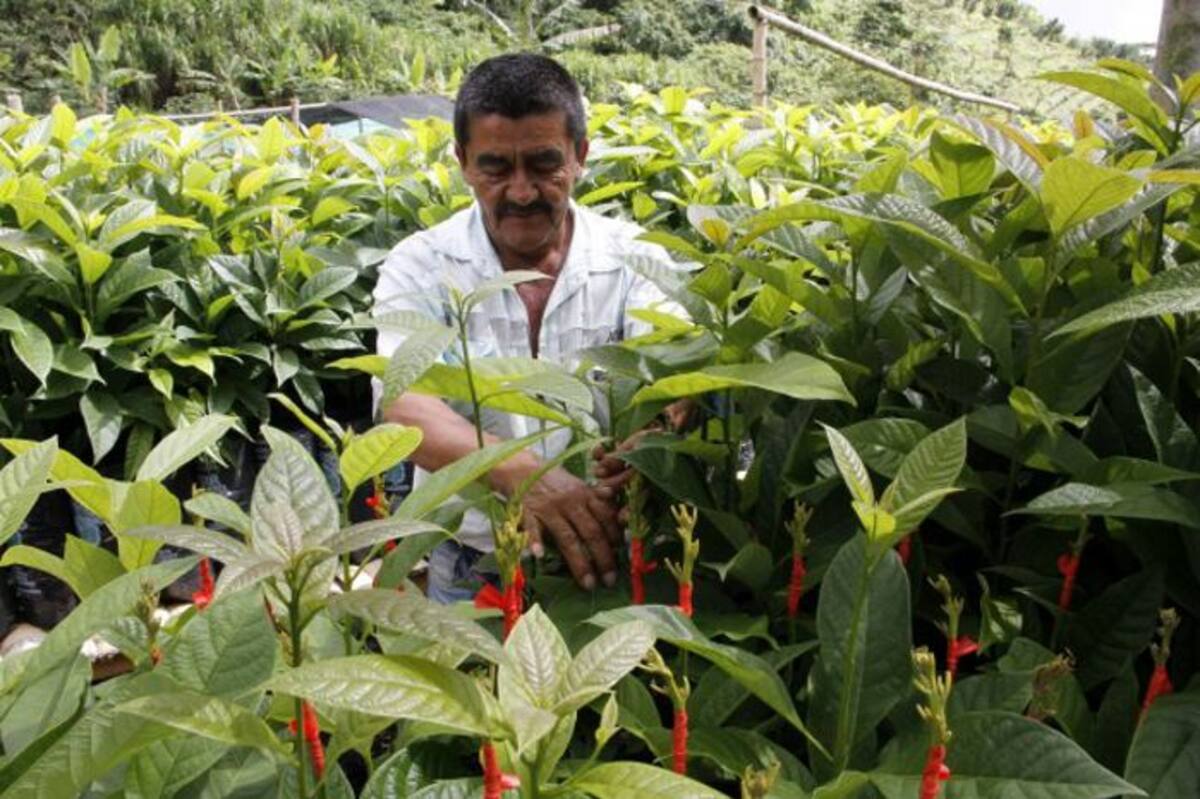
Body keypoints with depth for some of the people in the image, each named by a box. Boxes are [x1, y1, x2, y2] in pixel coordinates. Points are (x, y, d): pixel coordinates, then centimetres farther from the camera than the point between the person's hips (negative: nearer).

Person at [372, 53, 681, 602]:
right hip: (470, 565, 0)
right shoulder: (420, 267, -5)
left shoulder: (636, 259, -2)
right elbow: (405, 406, -20)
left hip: (613, 554, 0)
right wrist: (518, 472, -39)